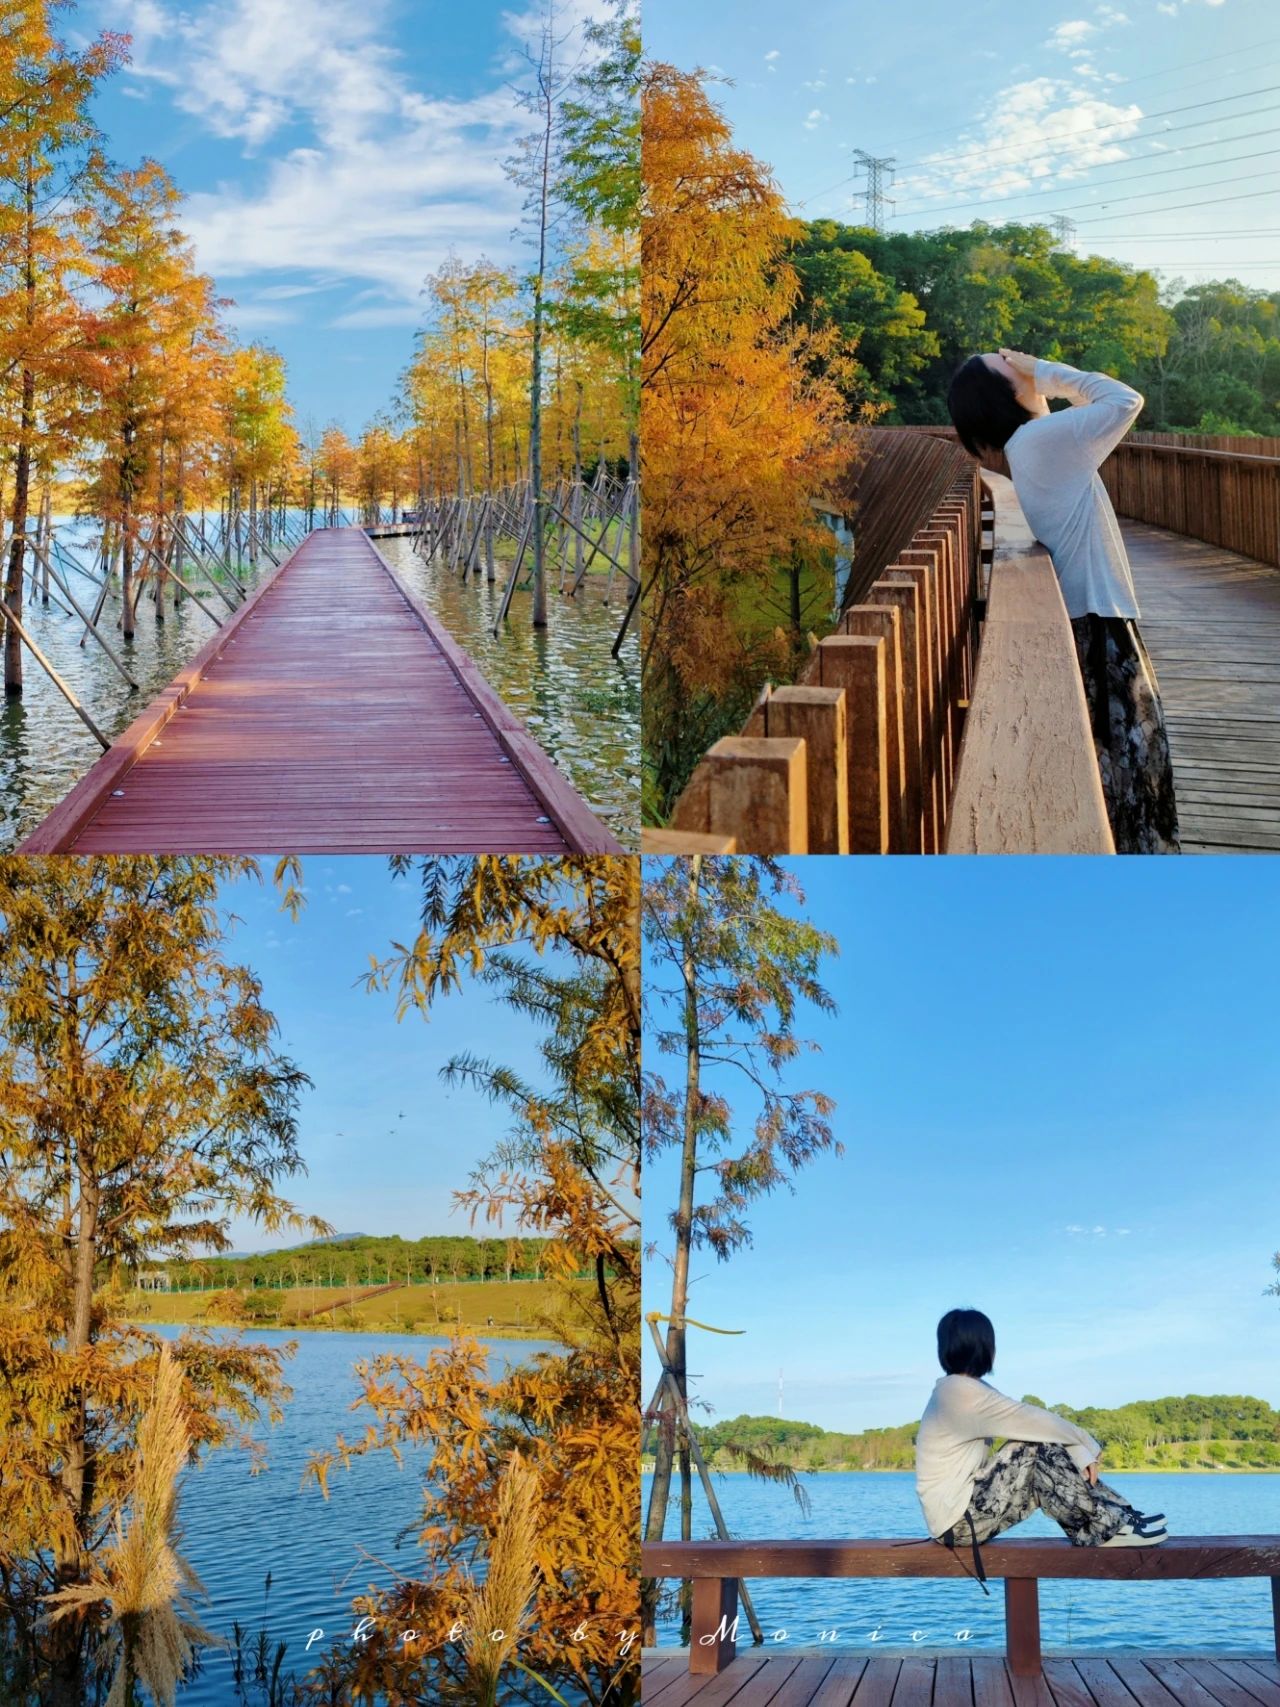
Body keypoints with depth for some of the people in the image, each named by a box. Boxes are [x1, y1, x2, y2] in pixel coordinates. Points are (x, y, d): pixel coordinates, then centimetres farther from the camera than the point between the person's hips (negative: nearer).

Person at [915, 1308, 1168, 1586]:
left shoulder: (963, 1388, 11)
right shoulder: (963, 1393, -19)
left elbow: (1029, 1422, 8)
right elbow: (1033, 1421, -14)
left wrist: (1079, 1452, -4)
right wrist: (1087, 1444, 0)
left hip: (968, 1507, 10)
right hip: (959, 1521, -10)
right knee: (1038, 1450, -16)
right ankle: (1109, 1528, -6)